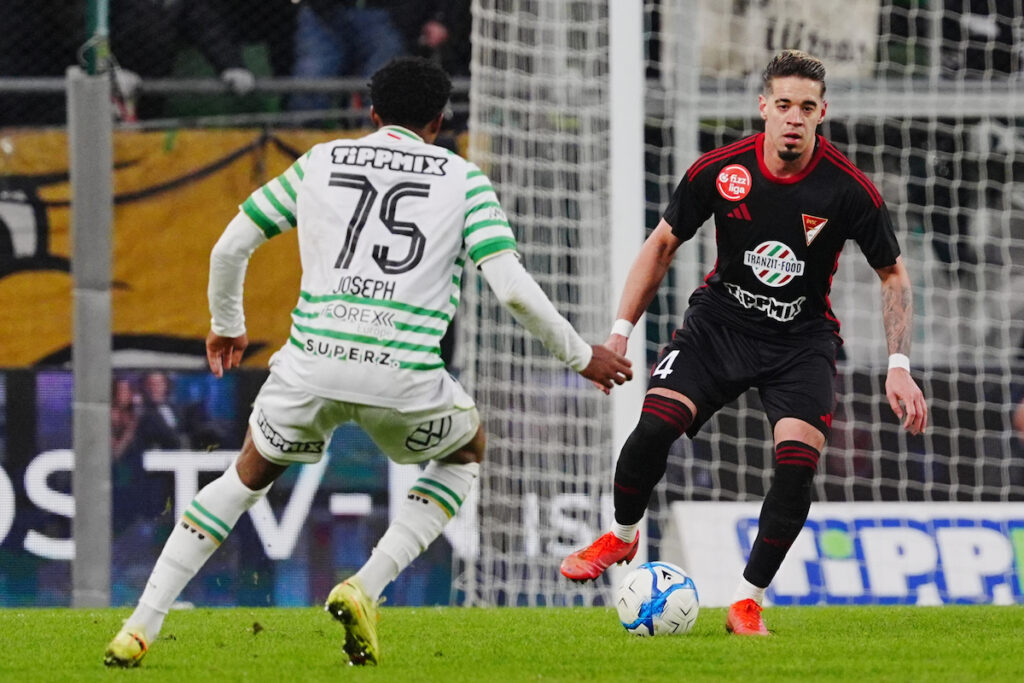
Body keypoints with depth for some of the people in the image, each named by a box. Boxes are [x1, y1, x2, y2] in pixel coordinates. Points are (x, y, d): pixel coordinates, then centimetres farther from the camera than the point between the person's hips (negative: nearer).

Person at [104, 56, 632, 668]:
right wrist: (582, 357, 14)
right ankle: (366, 589, 10)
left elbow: (229, 249, 20)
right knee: (467, 451, 30)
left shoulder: (320, 162, 17)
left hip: (313, 362, 2)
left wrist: (227, 325, 38)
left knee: (249, 476, 28)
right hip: (405, 374, -2)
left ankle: (141, 627, 17)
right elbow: (514, 289, 0)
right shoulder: (463, 179, 10)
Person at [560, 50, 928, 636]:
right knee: (656, 424, -21)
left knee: (799, 461, -22)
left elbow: (893, 273, -3)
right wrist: (621, 332, -2)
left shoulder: (849, 189, -16)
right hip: (721, 318, 1)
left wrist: (899, 367, -11)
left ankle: (748, 602, -6)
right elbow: (663, 244, 2)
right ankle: (621, 538, 9)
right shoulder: (720, 170, -13)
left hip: (802, 336, -1)